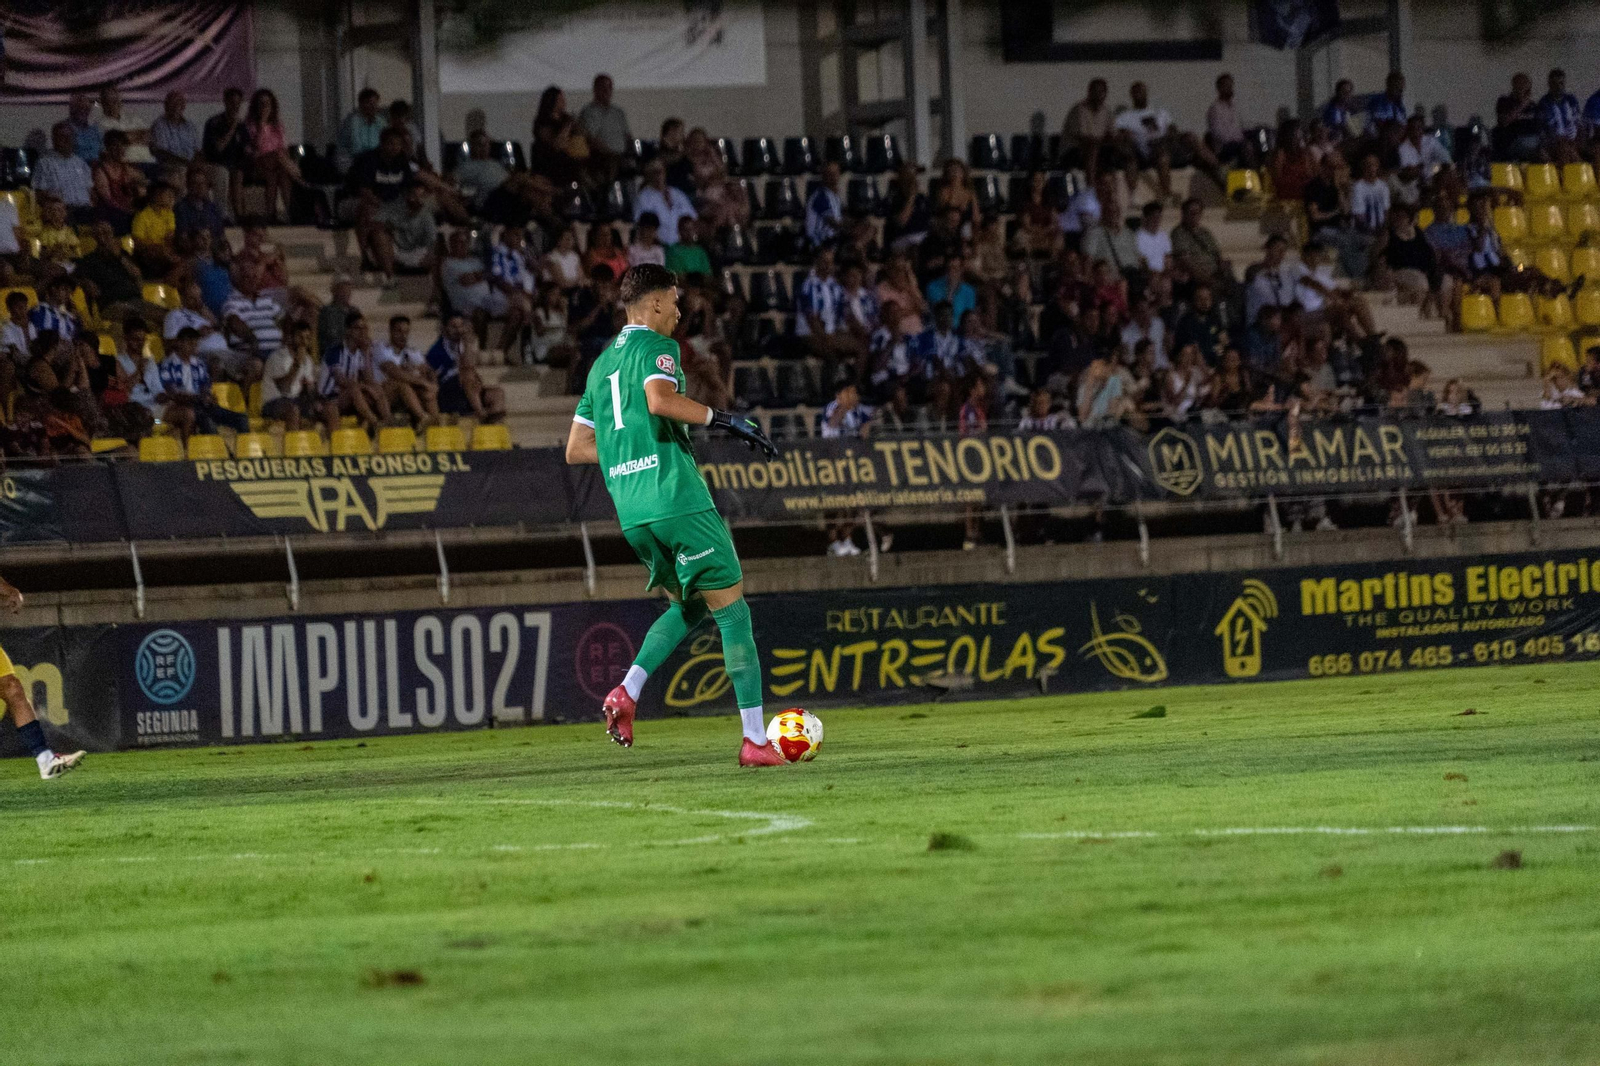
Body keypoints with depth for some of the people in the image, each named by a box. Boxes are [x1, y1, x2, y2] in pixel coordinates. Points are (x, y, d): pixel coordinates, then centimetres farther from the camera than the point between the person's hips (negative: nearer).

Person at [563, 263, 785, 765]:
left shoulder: (601, 365, 21)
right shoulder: (654, 346, -2)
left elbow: (576, 449, 22)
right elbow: (660, 399, -24)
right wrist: (724, 420, -17)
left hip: (631, 512, 8)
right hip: (677, 498, -8)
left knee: (689, 604, 23)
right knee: (732, 611, -2)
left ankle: (627, 690, 1)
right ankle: (756, 739, -6)